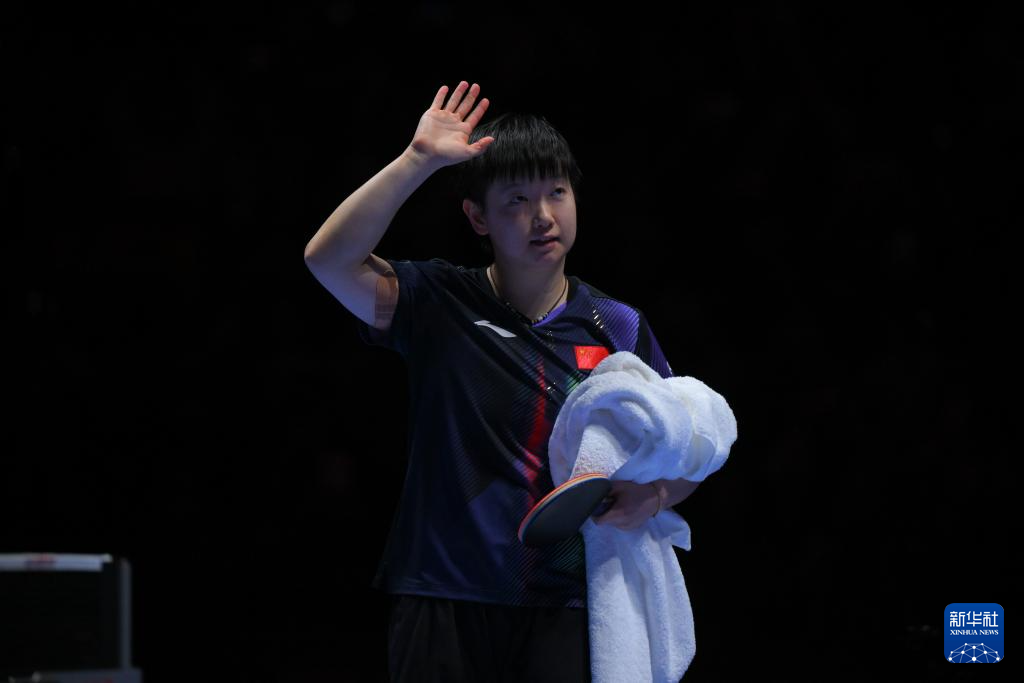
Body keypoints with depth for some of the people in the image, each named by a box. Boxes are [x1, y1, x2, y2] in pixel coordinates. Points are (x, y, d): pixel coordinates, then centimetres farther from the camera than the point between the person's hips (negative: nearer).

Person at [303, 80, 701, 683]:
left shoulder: (618, 328, 6)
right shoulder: (441, 305, 1)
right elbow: (329, 259, -15)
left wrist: (652, 497, -12)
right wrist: (420, 159, -17)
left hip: (563, 609, 1)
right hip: (443, 606, -1)